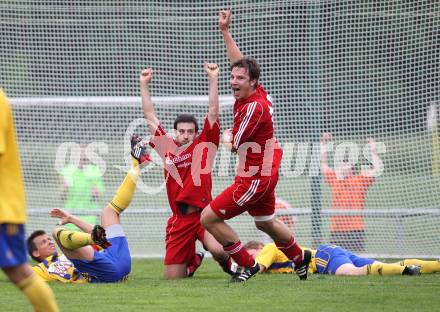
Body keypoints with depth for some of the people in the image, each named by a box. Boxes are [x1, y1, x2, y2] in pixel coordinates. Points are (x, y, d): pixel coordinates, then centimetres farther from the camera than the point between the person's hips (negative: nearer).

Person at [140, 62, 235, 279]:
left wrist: (213, 79, -5)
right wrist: (144, 85, 19)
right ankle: (193, 259, 39)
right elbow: (150, 117, 18)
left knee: (219, 250, -32)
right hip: (179, 218, 3)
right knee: (171, 276, 2)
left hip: (203, 211, -3)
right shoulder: (168, 147, 12)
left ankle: (229, 264, 8)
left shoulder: (204, 145, 5)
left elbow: (213, 112, -1)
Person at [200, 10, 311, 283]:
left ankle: (248, 265, 0)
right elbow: (240, 61, 17)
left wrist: (228, 136, 6)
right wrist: (225, 32, 18)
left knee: (209, 218, -9)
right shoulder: (258, 93, 0)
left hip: (255, 178, -10)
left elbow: (234, 145, -16)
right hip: (266, 172, 10)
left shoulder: (254, 106, -24)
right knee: (266, 223, 30)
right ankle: (300, 258, 50)